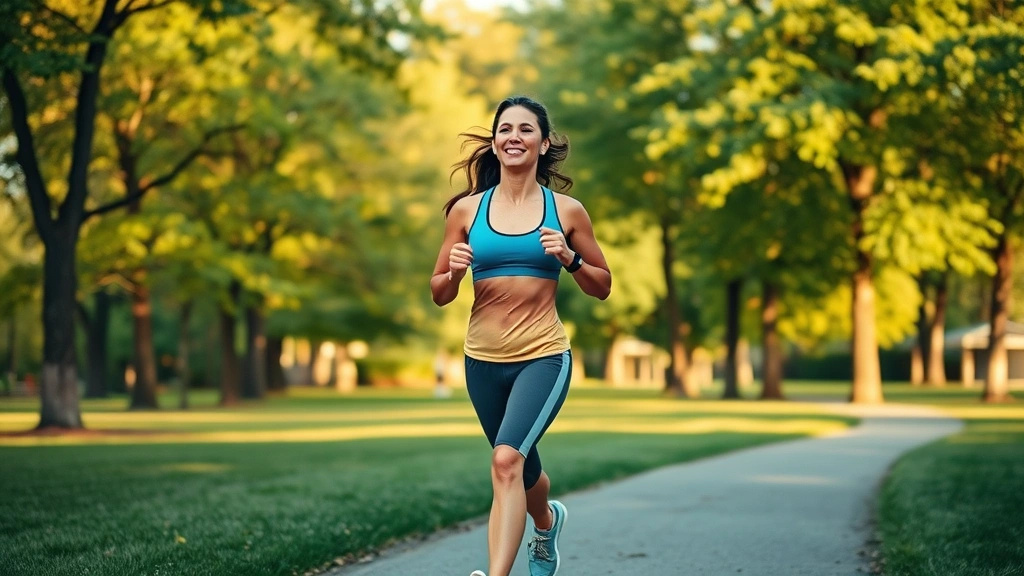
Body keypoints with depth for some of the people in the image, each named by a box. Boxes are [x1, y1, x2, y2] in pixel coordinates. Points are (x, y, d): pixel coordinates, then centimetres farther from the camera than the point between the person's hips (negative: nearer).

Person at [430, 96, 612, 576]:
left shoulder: (566, 210, 0)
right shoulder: (467, 210, 3)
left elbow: (602, 287, 8)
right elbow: (440, 294, 8)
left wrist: (569, 258, -11)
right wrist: (453, 271, -14)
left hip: (543, 356, -3)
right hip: (483, 360, 3)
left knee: (507, 458, -26)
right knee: (521, 470, 21)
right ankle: (548, 521, 55)